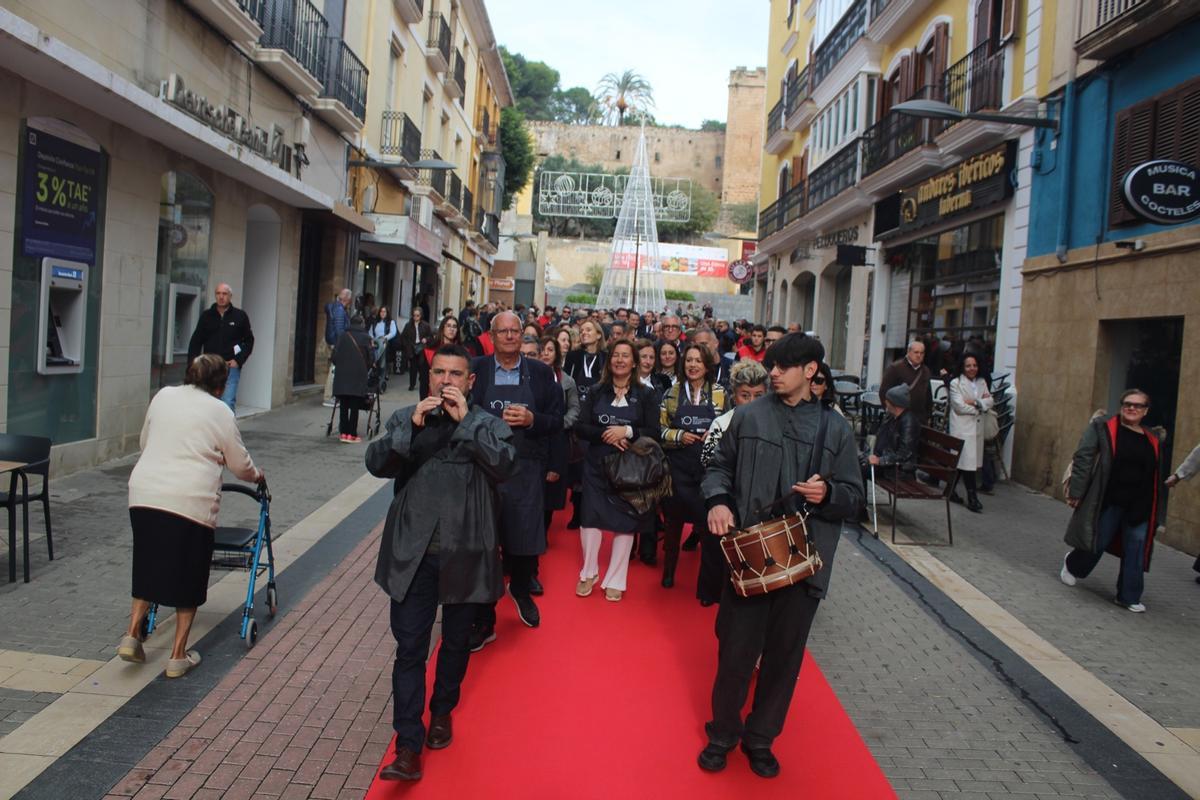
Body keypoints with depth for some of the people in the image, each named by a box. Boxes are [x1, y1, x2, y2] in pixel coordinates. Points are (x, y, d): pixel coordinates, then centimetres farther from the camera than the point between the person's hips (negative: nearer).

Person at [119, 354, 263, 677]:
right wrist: (255, 476, 30)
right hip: (189, 501, -4)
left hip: (144, 494, 4)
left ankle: (132, 635, 17)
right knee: (188, 576, 8)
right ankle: (178, 656, 13)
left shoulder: (163, 396, 14)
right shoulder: (220, 411, 2)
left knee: (148, 567, 21)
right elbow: (239, 463, 9)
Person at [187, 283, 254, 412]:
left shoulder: (240, 316, 1)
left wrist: (239, 360, -4)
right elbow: (196, 342, 7)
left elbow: (249, 340, 6)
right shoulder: (206, 315, 6)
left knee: (228, 405, -10)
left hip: (231, 368, -3)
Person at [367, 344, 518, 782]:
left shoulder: (488, 424, 0)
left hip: (464, 554, 0)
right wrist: (412, 426, -18)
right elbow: (376, 463, -7)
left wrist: (465, 421, -19)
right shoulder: (405, 418, 5)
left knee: (456, 643, 17)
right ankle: (408, 745, 7)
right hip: (412, 553, 0)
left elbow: (505, 466, -18)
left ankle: (442, 711, 40)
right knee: (409, 648, 0)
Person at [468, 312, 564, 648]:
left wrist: (532, 419, -16)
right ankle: (483, 620, 23)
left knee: (525, 539, 9)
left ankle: (521, 589, 44)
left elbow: (557, 421, 3)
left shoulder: (541, 372, 3)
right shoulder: (476, 369, 1)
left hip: (527, 471, 1)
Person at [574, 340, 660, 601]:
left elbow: (654, 432, -4)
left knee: (625, 521, 3)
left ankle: (615, 580, 15)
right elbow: (580, 427, -1)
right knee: (591, 517, -3)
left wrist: (627, 431, -20)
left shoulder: (645, 394, 1)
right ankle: (588, 573, 17)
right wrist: (605, 434, -17)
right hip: (597, 465, 1)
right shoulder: (596, 391, 5)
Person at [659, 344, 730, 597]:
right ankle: (669, 569, 37)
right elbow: (659, 429, 5)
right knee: (673, 519, 13)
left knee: (710, 524, -7)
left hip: (709, 467, -1)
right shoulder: (672, 393, 4)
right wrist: (679, 436, -12)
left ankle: (710, 586, 6)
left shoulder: (720, 393, 3)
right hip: (678, 467, 1)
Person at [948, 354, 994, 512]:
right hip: (962, 428, -6)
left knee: (959, 462, 8)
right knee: (967, 462, -9)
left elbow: (990, 401, 4)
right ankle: (972, 497, -7)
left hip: (977, 428, 6)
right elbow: (960, 406, -12)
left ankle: (951, 490, 19)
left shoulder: (981, 383, 15)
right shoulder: (956, 383, -3)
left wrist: (975, 402, -14)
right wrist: (981, 407, -3)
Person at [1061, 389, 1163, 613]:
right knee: (1096, 543, 8)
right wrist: (1075, 492, -16)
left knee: (1135, 551, 5)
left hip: (1139, 507, 4)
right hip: (1108, 502, -4)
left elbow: (1155, 478, 15)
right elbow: (1083, 458, -10)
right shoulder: (1102, 428, -5)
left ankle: (1129, 596, 17)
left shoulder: (1152, 440, 8)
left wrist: (1156, 514, 15)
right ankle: (1072, 565, 37)